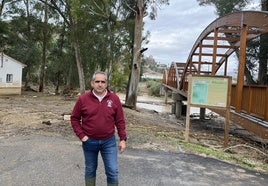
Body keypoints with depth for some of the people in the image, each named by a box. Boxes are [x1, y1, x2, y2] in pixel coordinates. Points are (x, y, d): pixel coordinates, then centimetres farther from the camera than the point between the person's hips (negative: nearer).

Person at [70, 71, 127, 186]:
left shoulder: (114, 99, -4)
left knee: (113, 171, 3)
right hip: (89, 141, 0)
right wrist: (81, 135, -6)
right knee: (90, 170, 16)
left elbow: (120, 121, 0)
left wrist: (122, 139, -3)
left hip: (109, 141, 0)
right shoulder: (83, 99, -7)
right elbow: (74, 118, 2)